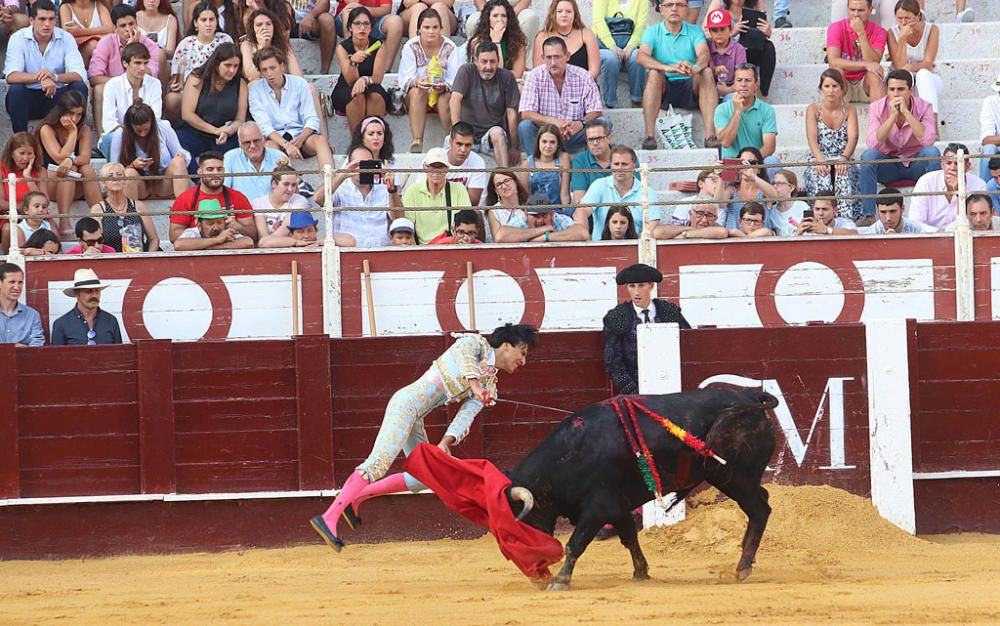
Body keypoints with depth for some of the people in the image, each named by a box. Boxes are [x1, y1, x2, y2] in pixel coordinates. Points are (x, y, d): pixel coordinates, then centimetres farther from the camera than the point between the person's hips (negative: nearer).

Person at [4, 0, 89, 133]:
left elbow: (80, 75, -16)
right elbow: (11, 76, -22)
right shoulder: (18, 39, -8)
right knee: (16, 90, -32)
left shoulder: (66, 38, -4)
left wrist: (55, 77, -37)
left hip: (56, 96, 2)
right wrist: (39, 77, -39)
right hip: (27, 98, -2)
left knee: (80, 87, -24)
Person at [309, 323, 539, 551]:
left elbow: (466, 417, 8)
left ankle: (354, 497, 13)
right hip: (408, 402, -9)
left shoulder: (488, 386, 21)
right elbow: (462, 355, -20)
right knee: (380, 463, -21)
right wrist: (474, 384, -37)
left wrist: (446, 442, -10)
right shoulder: (476, 343, 3)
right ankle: (329, 518, -28)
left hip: (415, 419, 9)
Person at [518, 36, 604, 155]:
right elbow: (525, 114, -16)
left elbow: (596, 113, -8)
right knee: (525, 126, -31)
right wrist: (552, 121, -33)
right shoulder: (534, 77, -7)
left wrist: (581, 123, -32)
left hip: (573, 134, 1)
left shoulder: (583, 77, -5)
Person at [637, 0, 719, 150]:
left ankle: (710, 135, -39)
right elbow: (642, 57, -15)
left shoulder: (695, 32, 7)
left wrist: (695, 68, -40)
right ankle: (649, 135, -40)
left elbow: (704, 54, -13)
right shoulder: (652, 32, 4)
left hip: (689, 90, 1)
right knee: (654, 73, -31)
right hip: (663, 90, -1)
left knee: (707, 72, -27)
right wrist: (667, 68, -35)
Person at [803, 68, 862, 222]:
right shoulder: (813, 109, 6)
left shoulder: (849, 111, 8)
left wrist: (844, 158, -30)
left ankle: (846, 218, -38)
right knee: (822, 178, -35)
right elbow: (812, 138, -9)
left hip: (842, 161, 0)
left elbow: (852, 137, -8)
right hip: (818, 161, 0)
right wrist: (820, 160, -30)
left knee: (844, 175, -34)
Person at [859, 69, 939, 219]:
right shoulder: (877, 108, -10)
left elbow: (928, 140, -28)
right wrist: (893, 115, -29)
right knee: (868, 155, -29)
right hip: (888, 166, 0)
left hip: (916, 165, 0)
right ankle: (869, 215, -27)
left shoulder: (923, 107, -11)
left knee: (932, 152, -30)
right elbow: (873, 144, -24)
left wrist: (906, 112, -29)